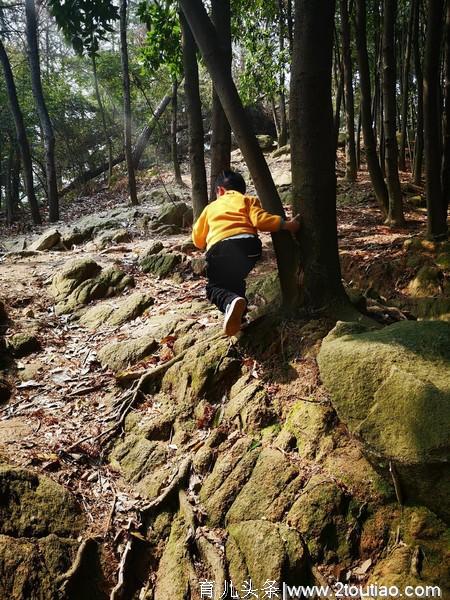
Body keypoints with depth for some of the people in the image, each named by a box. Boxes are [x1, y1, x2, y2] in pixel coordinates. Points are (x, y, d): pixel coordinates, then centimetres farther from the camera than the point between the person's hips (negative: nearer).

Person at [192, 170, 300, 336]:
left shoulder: (211, 207, 32)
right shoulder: (248, 200, 26)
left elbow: (198, 239, 35)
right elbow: (260, 220, 5)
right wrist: (285, 224, 9)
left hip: (219, 248, -1)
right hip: (248, 244, 1)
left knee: (214, 287, 14)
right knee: (235, 280, 29)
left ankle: (231, 302, -18)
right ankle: (238, 305, 4)